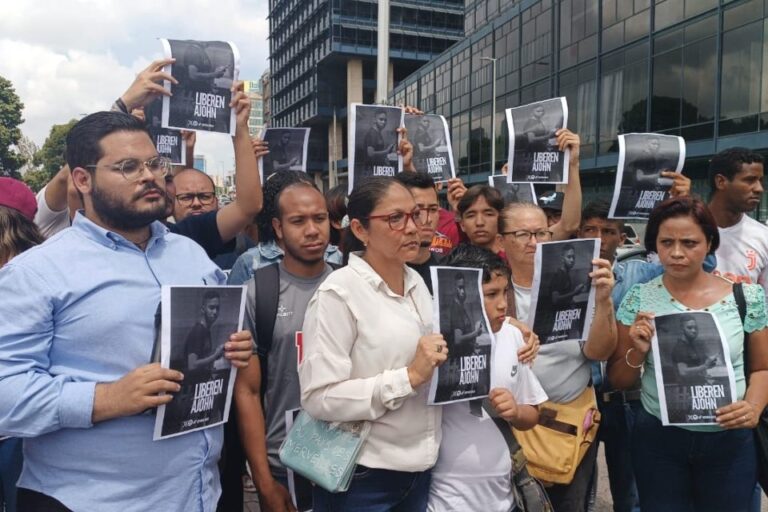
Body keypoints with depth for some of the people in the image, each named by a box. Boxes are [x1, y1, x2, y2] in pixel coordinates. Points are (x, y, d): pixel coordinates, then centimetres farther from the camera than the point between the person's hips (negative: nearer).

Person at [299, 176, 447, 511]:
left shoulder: (417, 282, 5)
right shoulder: (338, 292, -16)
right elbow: (319, 397, -23)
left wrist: (443, 361, 0)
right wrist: (409, 377, -23)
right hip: (362, 475, -6)